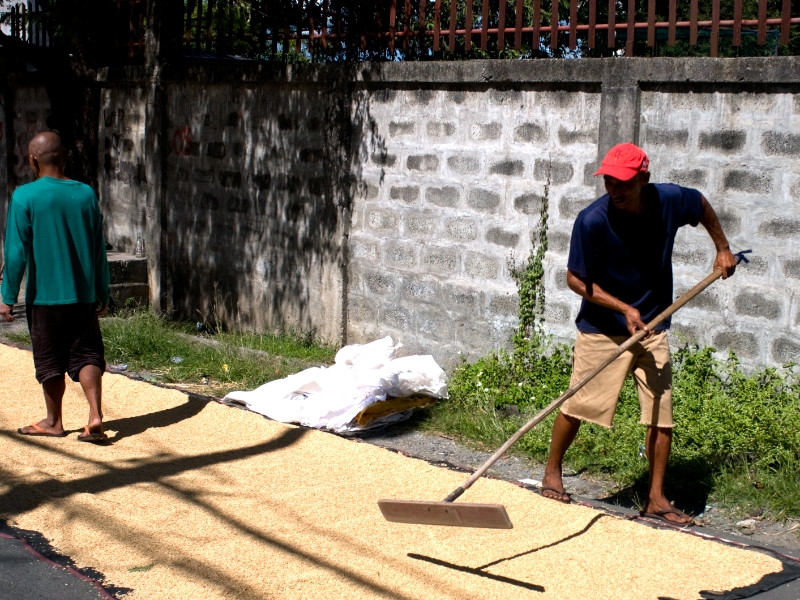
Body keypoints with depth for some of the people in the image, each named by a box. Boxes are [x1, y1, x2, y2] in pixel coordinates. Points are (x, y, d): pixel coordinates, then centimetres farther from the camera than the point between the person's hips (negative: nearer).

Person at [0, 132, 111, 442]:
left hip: (45, 296, -3)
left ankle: (53, 422, 23)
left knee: (50, 360, 10)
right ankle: (95, 416, -8)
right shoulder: (86, 194, 2)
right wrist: (102, 294, 14)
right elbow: (100, 251, 6)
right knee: (87, 355, 7)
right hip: (83, 295, 3)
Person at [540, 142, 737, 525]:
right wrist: (624, 308, -20)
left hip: (652, 328, 3)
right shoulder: (592, 220, -22)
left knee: (662, 416, 1)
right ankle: (552, 472, 26)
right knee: (576, 406, 2)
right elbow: (576, 280, -14)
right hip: (601, 329, -3)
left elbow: (702, 204, 13)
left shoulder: (669, 200, -12)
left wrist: (722, 249, 13)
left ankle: (656, 498, 12)